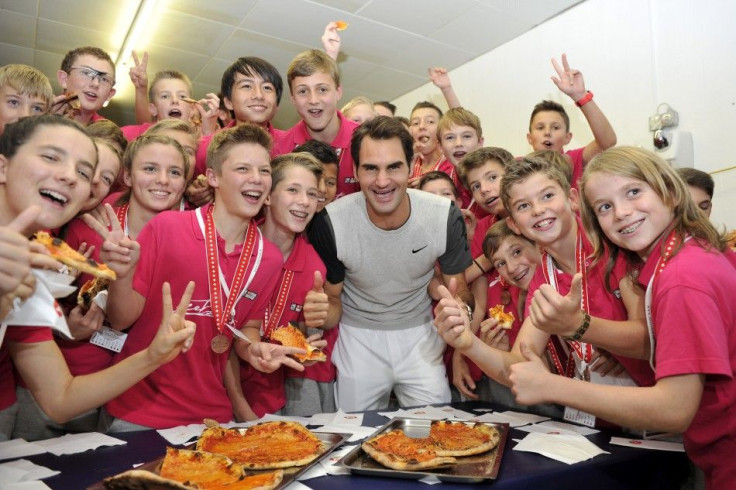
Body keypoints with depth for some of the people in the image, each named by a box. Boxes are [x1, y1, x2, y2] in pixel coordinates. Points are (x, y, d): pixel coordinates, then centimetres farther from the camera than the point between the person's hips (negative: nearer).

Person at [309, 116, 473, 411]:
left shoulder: (445, 216, -20)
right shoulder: (331, 222, -22)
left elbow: (459, 292, -5)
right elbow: (334, 301, -7)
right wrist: (322, 313, -31)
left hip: (420, 334, 1)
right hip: (359, 339, 0)